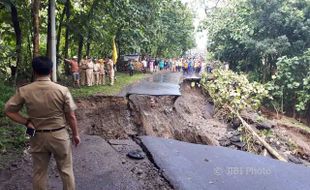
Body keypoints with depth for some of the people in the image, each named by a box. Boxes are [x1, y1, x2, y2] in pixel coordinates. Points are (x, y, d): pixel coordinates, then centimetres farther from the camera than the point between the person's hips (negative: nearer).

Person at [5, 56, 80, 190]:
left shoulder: (24, 91, -9)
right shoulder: (62, 90, -15)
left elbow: (8, 110, -2)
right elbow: (71, 116, -10)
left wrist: (26, 122, -2)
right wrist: (75, 134, 3)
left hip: (38, 137, 2)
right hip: (59, 135, -2)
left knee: (39, 172, 18)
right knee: (66, 170, 16)